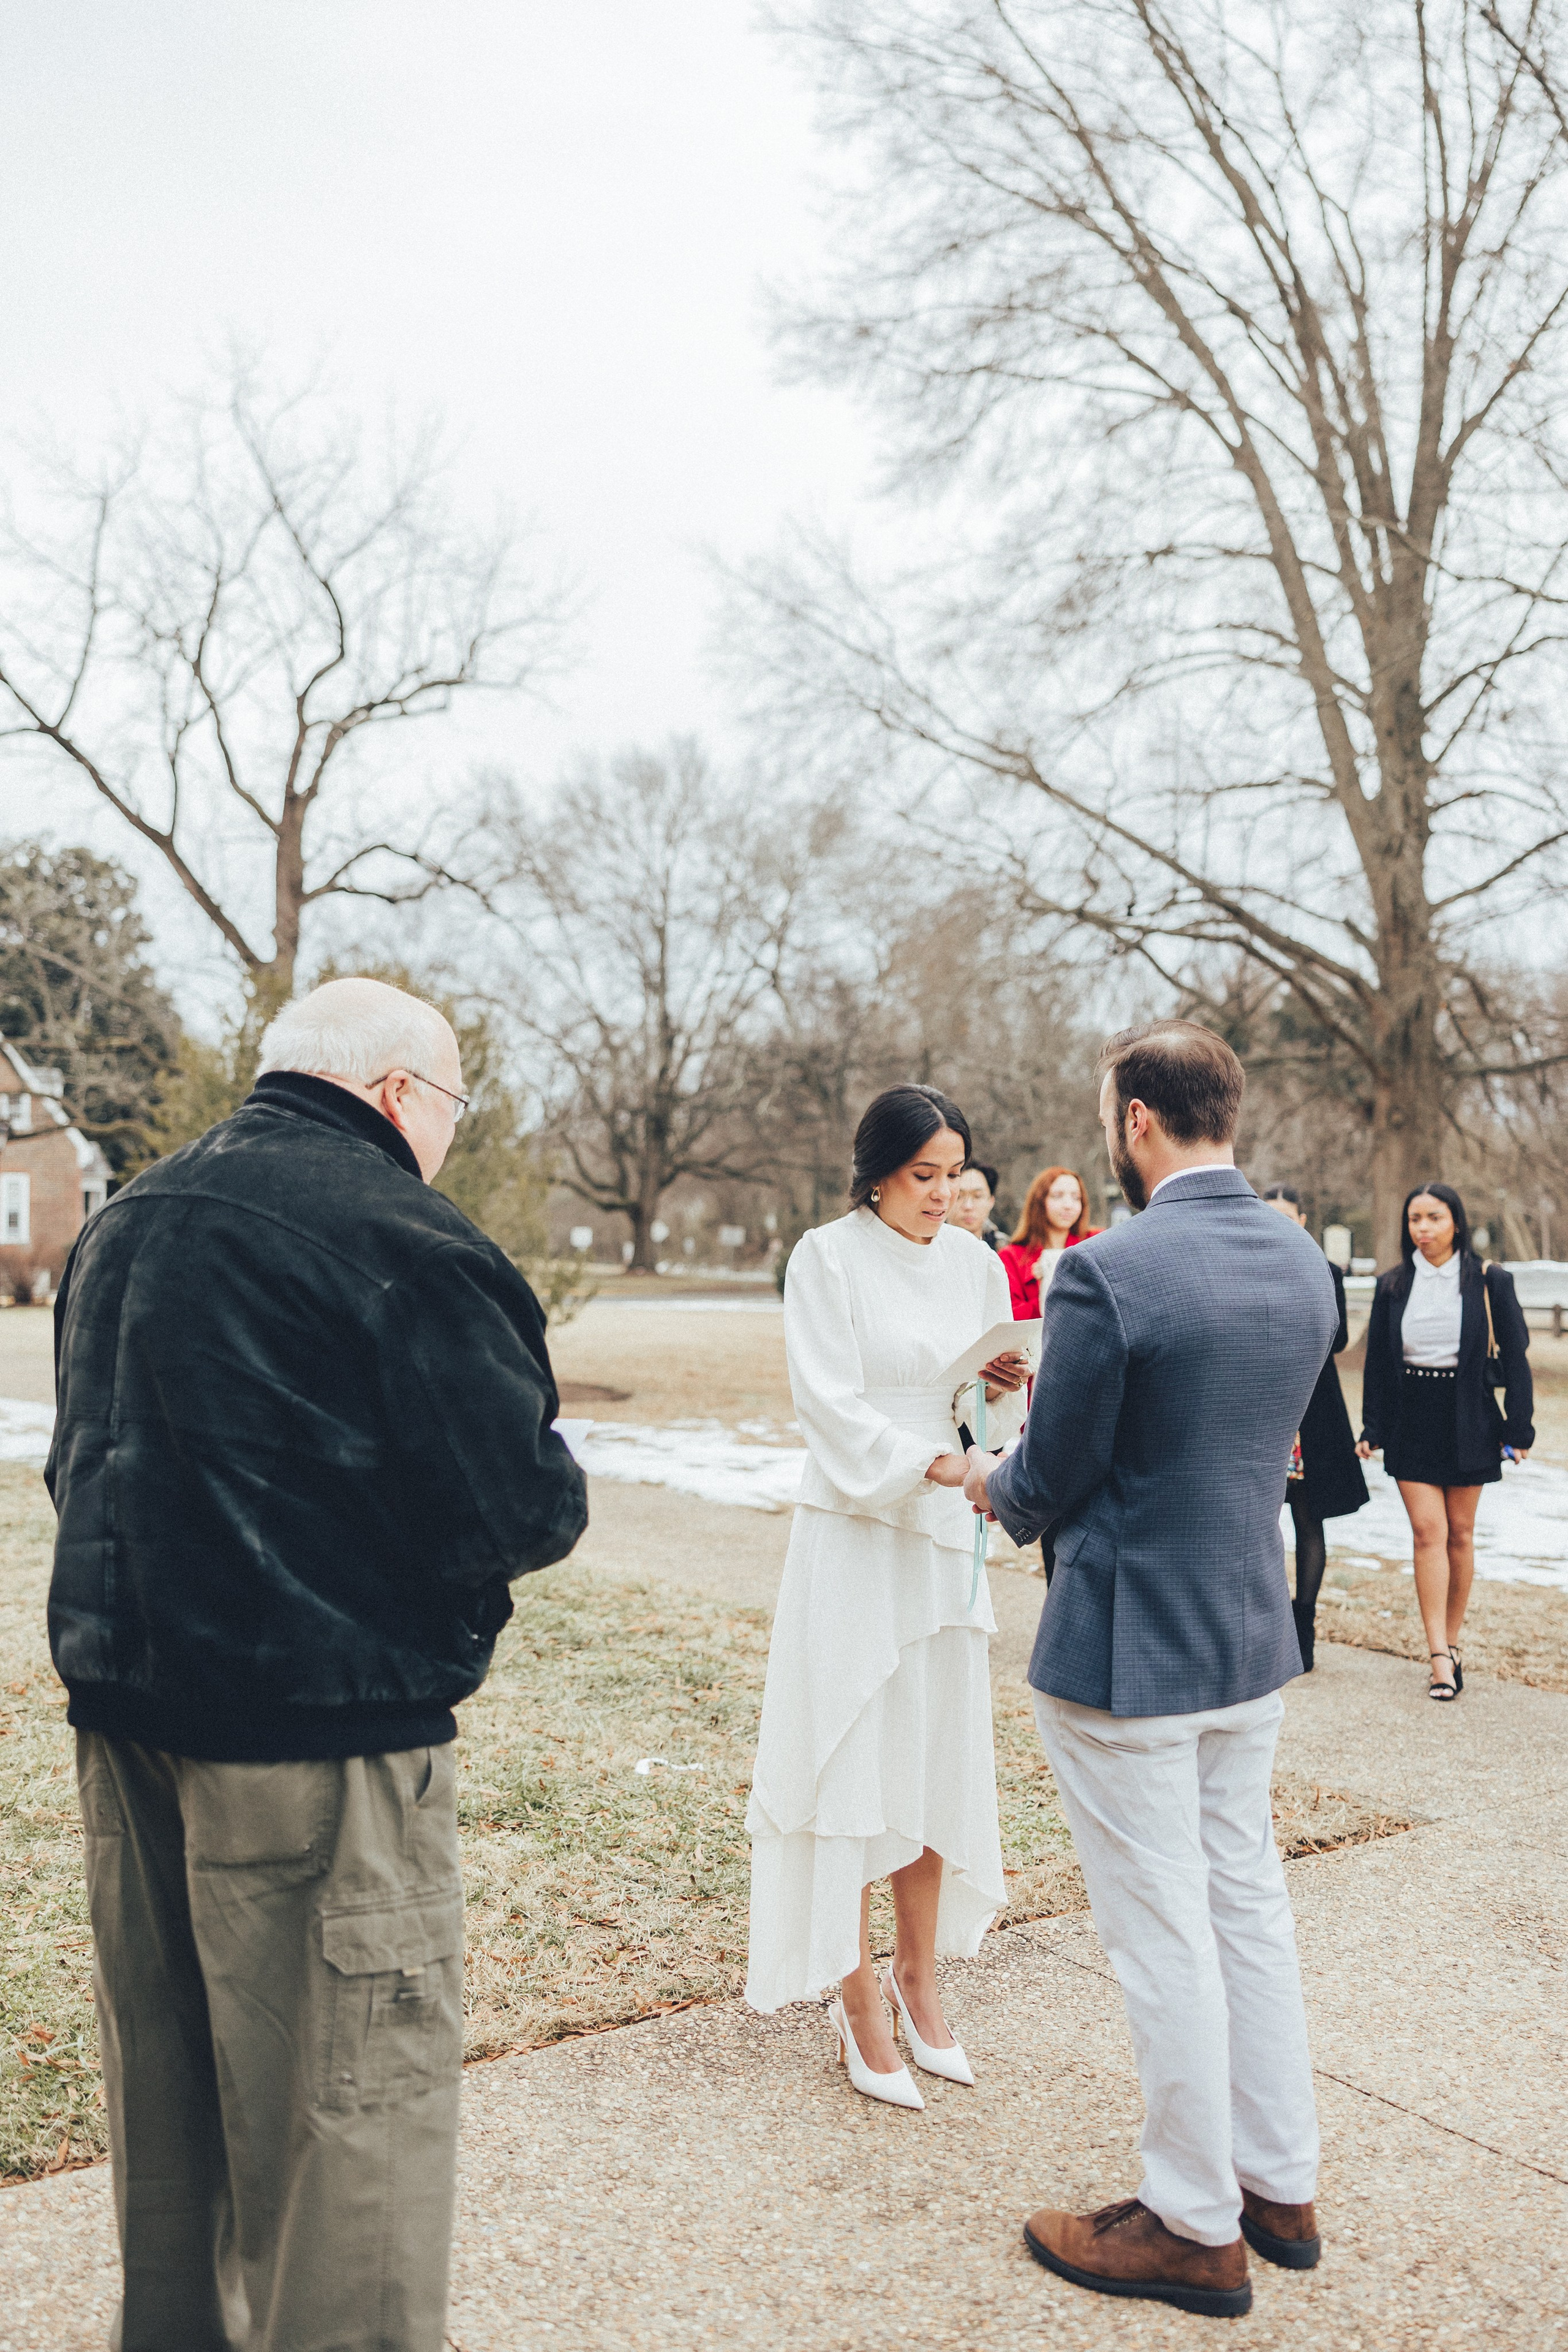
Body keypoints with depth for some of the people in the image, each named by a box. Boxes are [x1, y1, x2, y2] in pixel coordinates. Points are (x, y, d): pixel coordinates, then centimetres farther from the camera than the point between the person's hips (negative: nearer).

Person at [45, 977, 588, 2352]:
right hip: (319, 1737, -8)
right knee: (349, 2103, 5)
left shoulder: (124, 1226, 10)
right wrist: (557, 1487, 3)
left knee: (170, 2090, 23)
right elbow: (517, 1512, -18)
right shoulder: (403, 1241, -16)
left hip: (122, 1719, 9)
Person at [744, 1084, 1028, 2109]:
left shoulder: (975, 1260, 7)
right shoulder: (828, 1257, -8)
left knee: (940, 1757, 12)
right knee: (852, 1762, 1)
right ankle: (860, 2002, 15)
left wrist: (1009, 1388, -9)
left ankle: (919, 1974, 29)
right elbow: (832, 1406, -14)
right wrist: (933, 1463, -25)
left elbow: (997, 1397, 13)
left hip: (948, 1537, 5)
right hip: (853, 1533, -5)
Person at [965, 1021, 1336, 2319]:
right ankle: (1282, 2183, 35)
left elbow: (1054, 1479, -16)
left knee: (1165, 1938, 7)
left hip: (1129, 1655, -8)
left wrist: (992, 1479, 7)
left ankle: (1194, 2226, 24)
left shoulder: (1107, 1273, -23)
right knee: (1250, 1905, 20)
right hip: (1253, 1639, 8)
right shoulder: (1304, 1263, 2)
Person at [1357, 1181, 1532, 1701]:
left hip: (1467, 1420, -1)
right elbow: (1377, 1360, 8)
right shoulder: (1392, 1285, 4)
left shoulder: (1489, 1281, -2)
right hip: (1410, 1422, 1)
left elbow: (1514, 1355, 1)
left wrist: (1519, 1426, -3)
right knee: (1428, 1530, -7)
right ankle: (1441, 1658, -8)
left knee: (1460, 1533, 6)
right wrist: (1372, 1429, 5)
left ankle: (1451, 1641, 19)